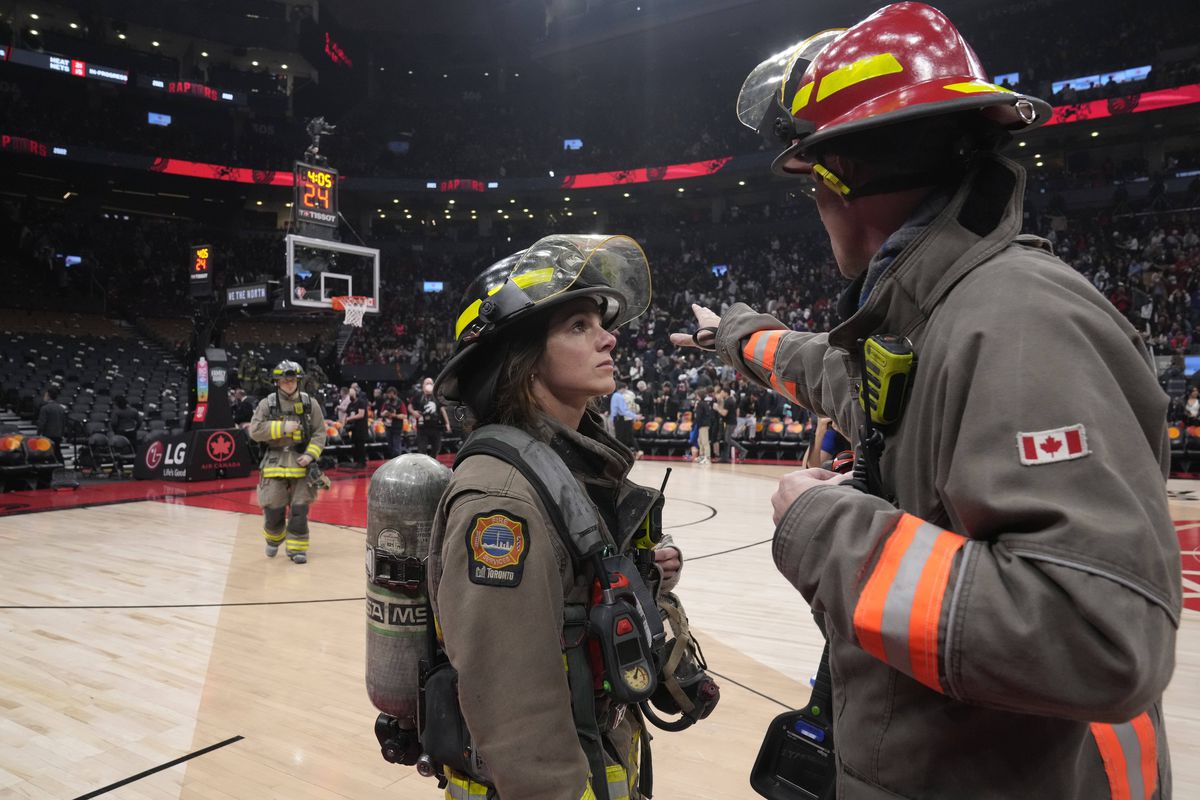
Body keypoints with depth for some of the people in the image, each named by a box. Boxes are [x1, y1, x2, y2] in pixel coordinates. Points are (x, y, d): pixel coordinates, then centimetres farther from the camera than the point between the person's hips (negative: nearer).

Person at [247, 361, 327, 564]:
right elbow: (255, 430, -6)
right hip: (275, 462, 0)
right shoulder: (267, 403, 2)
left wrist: (310, 454, -10)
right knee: (273, 508, 5)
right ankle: (273, 539, 34)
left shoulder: (310, 403, 3)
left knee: (299, 508, -2)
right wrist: (282, 427, -14)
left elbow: (319, 433, 3)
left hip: (301, 462, 0)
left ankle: (297, 548, 10)